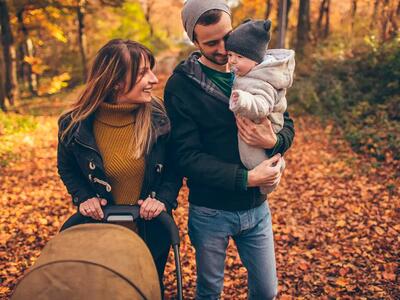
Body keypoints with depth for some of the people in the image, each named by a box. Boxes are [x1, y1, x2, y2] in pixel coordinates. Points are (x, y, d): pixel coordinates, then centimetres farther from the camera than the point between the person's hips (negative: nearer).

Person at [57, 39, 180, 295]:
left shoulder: (159, 118, -15)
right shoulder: (75, 126, -15)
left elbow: (174, 167, -1)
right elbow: (67, 168, 4)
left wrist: (164, 199, -16)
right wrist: (83, 197, -11)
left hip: (152, 233, 1)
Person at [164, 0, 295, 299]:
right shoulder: (181, 86, -13)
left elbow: (287, 124, 1)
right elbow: (187, 157, -18)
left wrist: (273, 141, -23)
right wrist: (246, 178, -25)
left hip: (256, 207, 3)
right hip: (209, 211, -3)